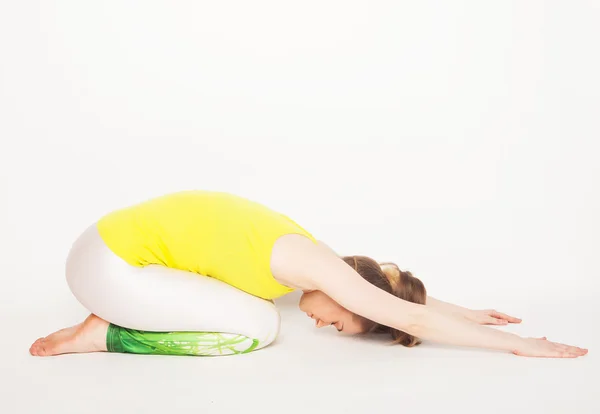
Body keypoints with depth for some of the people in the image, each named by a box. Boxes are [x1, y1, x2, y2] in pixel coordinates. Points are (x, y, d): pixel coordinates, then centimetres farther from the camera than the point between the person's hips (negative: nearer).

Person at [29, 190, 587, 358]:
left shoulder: (311, 256, 7)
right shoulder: (310, 264, -18)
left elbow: (402, 299, 21)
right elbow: (412, 318, -17)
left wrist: (467, 313, 22)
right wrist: (514, 344, -10)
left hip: (118, 242, 9)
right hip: (108, 264, -9)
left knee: (254, 313, 13)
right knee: (256, 327, -11)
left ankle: (112, 318, 13)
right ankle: (109, 333, -3)